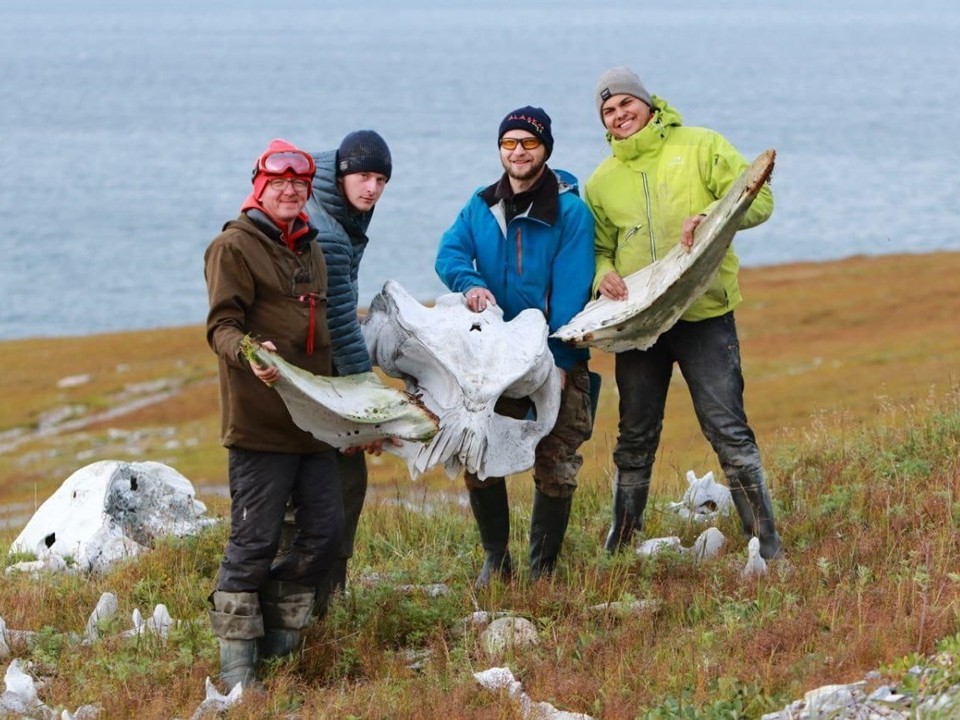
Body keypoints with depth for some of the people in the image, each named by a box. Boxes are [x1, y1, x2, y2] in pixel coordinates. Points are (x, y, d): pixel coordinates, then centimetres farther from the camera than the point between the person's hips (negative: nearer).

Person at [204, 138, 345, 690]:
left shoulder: (310, 250, 21)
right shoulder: (235, 247, -4)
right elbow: (222, 324, -13)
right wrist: (248, 354, -33)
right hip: (260, 421, -8)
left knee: (326, 530, 4)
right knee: (256, 538, -7)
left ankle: (280, 636, 19)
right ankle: (237, 661, 1)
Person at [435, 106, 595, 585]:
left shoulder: (570, 211, -9)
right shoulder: (481, 207, 6)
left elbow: (570, 292, -13)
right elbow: (449, 252, -5)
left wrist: (558, 360, -20)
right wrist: (469, 283, -28)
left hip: (558, 363, -3)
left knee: (556, 469, 1)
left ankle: (543, 568, 13)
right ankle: (495, 559, 16)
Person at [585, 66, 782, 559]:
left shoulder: (700, 147, 1)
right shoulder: (602, 181, 11)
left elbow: (758, 198, -4)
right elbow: (598, 248, 14)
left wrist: (710, 216, -22)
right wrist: (602, 274, -10)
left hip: (705, 314, -4)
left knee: (728, 431, -7)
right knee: (635, 440, 12)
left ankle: (767, 545, -2)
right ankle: (620, 547, 23)